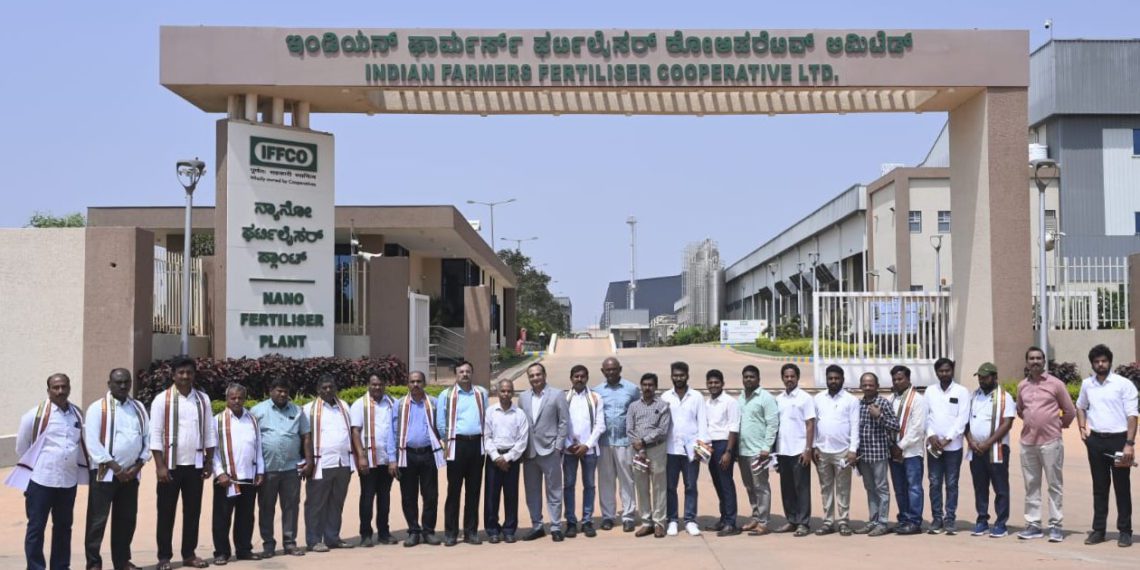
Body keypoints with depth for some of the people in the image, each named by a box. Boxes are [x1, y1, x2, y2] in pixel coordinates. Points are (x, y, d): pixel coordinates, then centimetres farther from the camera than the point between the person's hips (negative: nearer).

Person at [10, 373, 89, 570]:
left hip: (69, 480, 4)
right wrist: (36, 465, 9)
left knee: (64, 526, 14)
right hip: (41, 480, -4)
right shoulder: (36, 415, -7)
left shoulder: (78, 414, 5)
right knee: (36, 528, 1)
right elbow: (21, 447, 3)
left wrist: (86, 469, 13)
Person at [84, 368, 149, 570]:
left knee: (127, 519, 11)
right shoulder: (98, 408, -6)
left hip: (131, 474, 5)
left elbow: (147, 438, 9)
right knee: (98, 520, -1)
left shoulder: (138, 408, 9)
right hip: (105, 473, -5)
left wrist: (138, 465, -3)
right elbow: (92, 442, -13)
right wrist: (115, 467, -14)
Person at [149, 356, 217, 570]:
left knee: (193, 511, 9)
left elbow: (209, 432, 10)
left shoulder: (203, 399, 6)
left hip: (195, 464, 4)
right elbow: (156, 434, -8)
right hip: (171, 464, -3)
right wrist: (160, 465, -13)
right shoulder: (162, 399, -6)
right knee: (166, 512, 4)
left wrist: (209, 462, 7)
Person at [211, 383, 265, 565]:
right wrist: (220, 473, -12)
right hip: (226, 477, -4)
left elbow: (258, 448, 13)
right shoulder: (218, 420, -2)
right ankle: (222, 552, 8)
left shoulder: (253, 420, 12)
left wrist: (260, 471, 7)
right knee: (222, 517, 2)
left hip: (249, 477, 4)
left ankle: (244, 549, 18)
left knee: (246, 516, 10)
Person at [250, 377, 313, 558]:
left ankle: (290, 542, 14)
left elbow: (306, 437, 10)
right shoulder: (258, 411, 2)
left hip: (292, 468, 2)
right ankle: (268, 544, 14)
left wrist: (309, 461, 3)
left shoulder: (297, 411, 10)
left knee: (291, 506, 6)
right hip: (266, 468, -2)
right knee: (266, 507, 5)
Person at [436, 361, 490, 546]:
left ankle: (471, 531, 12)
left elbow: (486, 418, 15)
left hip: (477, 444, 3)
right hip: (457, 444, -3)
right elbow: (440, 423, 4)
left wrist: (484, 438, 8)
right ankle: (450, 533, 3)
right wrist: (447, 442, 4)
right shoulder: (446, 395, 3)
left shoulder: (481, 393, 12)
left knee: (474, 490, 6)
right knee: (454, 489, -2)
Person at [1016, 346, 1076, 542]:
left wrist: (1058, 425, 10)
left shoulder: (1056, 384, -3)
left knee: (1055, 485, -1)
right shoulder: (1022, 386, 9)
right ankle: (1033, 524, 14)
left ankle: (1056, 525, 3)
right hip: (1027, 442, 4)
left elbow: (1070, 411, 3)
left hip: (1050, 441, -4)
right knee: (1031, 485, 8)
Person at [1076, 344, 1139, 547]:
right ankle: (1098, 530, 16)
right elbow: (1081, 407, 27)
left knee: (1122, 487, 3)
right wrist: (1082, 428, 12)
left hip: (1118, 439, -4)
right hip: (1095, 440, 4)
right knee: (1099, 487, 10)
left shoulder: (1124, 384, -5)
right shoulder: (1087, 384, 9)